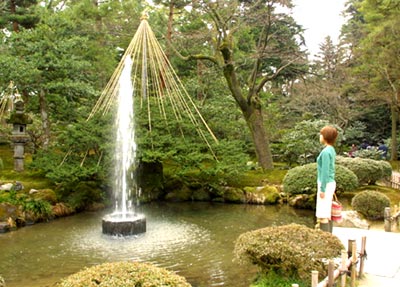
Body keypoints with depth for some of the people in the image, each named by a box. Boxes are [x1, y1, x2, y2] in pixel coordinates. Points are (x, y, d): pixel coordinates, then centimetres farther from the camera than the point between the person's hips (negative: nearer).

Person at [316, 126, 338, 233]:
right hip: (329, 183, 10)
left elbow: (325, 171, -21)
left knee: (322, 215, -5)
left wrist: (322, 189, -19)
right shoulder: (331, 150, 11)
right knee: (327, 214, 14)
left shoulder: (326, 151, -19)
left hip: (325, 185, -10)